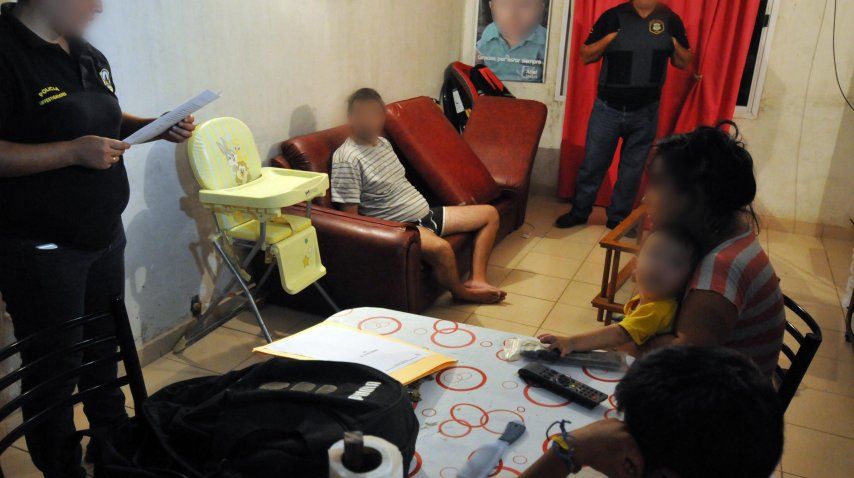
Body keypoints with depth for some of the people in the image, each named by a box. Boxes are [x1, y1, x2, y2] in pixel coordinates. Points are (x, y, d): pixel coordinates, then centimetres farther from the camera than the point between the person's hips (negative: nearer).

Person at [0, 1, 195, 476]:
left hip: (105, 236, 8)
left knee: (104, 351, 23)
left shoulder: (90, 57, 8)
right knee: (55, 369, 7)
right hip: (42, 251, -8)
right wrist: (74, 151, -26)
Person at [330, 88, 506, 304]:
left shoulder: (383, 142, 12)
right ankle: (460, 291, -6)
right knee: (441, 248, -40)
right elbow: (350, 217, -17)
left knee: (490, 214, 12)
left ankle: (477, 280, 1)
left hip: (425, 213, 10)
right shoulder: (346, 159, -16)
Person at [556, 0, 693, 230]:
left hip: (645, 113, 2)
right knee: (593, 163, 7)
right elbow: (585, 56, -1)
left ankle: (618, 217, 25)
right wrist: (608, 38, -17)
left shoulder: (670, 19, 1)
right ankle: (580, 211, 23)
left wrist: (674, 44, -11)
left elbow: (685, 62, 8)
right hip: (607, 109, -1)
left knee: (633, 168, 10)